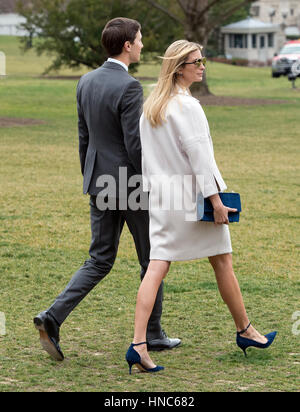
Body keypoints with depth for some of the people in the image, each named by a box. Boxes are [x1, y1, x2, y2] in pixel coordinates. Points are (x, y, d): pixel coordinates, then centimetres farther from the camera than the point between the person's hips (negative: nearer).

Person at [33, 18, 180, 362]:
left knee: (99, 260, 11)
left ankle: (53, 318, -5)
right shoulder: (128, 87, -19)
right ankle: (153, 335, 19)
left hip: (99, 182, 7)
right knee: (151, 260, 9)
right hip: (131, 183, -7)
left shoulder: (86, 82, 6)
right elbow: (135, 145, -21)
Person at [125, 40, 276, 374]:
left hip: (162, 197, 7)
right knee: (222, 263, 10)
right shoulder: (186, 106, -16)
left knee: (156, 267, -2)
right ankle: (244, 331, 25)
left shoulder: (150, 105, 9)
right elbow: (199, 155, -18)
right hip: (192, 196, -6)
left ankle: (138, 344, -13)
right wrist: (215, 199, -16)